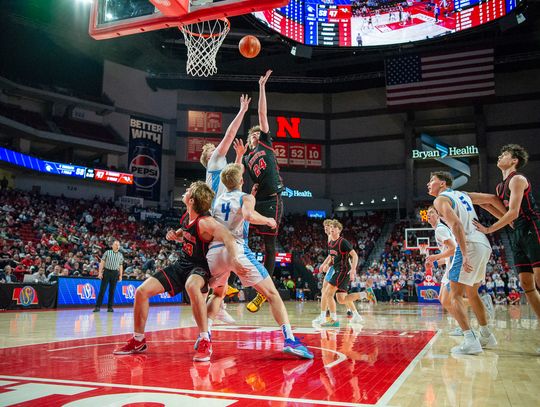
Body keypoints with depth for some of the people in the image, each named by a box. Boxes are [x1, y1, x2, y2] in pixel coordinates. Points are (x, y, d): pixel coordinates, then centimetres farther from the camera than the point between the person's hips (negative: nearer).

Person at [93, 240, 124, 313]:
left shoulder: (120, 255, 12)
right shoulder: (107, 252, 4)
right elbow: (102, 263, 2)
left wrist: (120, 275, 6)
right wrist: (100, 272, -5)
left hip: (115, 273, 2)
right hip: (106, 272, -2)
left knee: (112, 291, 4)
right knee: (102, 290, -4)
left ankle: (110, 307, 9)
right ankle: (98, 306, -1)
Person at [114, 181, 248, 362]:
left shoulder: (205, 222, -23)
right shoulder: (186, 217, 1)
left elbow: (227, 237, -38)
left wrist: (234, 258, -55)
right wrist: (175, 235, 0)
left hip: (198, 267, -8)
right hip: (181, 264, 8)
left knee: (192, 286, -44)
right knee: (141, 291, 0)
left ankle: (205, 342, -32)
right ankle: (138, 341, 18)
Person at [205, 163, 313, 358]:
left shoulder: (217, 200, 22)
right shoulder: (246, 197, 8)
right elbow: (248, 214, -16)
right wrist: (268, 221, 0)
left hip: (214, 251, 5)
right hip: (237, 249, -5)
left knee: (218, 294, 31)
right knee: (272, 293, -1)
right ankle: (290, 340, -13)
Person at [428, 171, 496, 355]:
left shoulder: (441, 199, -3)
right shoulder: (462, 194, 23)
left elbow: (457, 224, -17)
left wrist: (465, 255, -22)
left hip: (470, 245, -9)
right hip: (484, 245, 9)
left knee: (455, 294, -4)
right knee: (472, 293, 22)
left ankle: (470, 341, -13)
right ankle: (487, 336, 28)